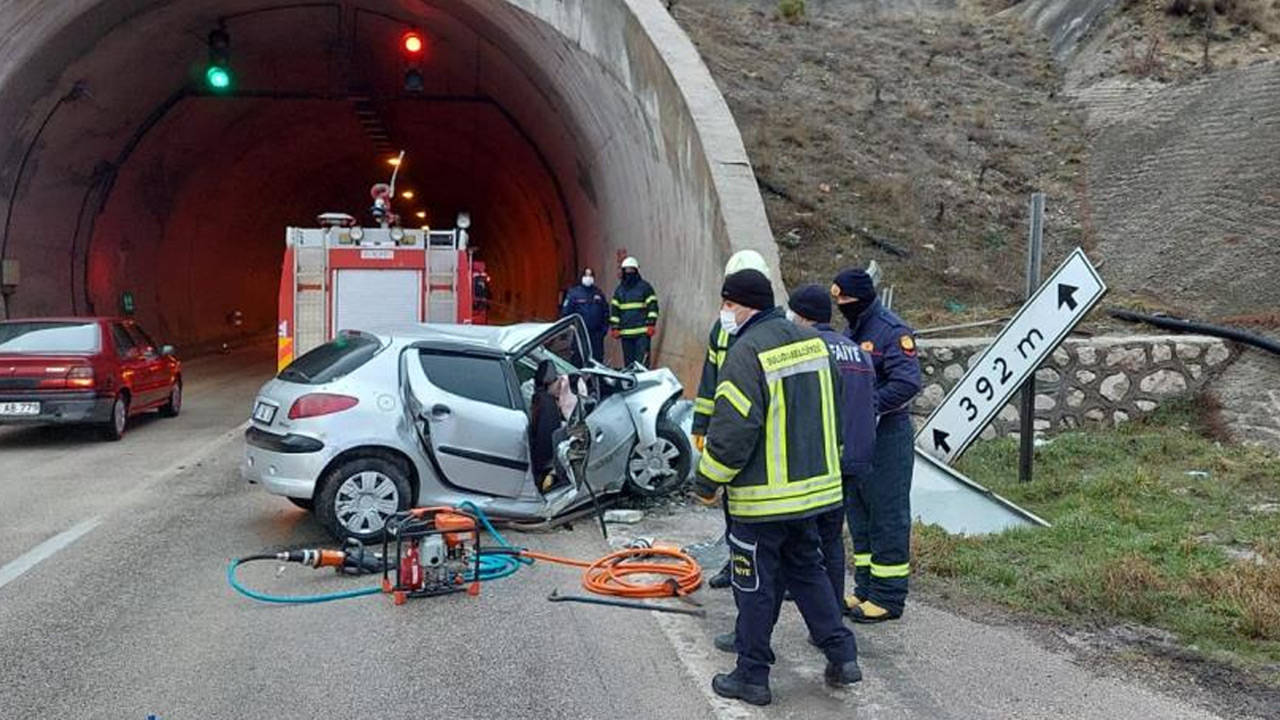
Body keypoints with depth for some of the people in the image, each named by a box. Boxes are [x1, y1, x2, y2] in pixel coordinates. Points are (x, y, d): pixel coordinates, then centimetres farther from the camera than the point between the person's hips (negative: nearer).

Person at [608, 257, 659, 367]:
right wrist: (614, 327, 8)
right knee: (628, 361, 7)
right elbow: (615, 310, 16)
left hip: (642, 333, -4)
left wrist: (651, 324, -10)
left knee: (642, 361, -11)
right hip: (625, 333, 4)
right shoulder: (619, 290, 16)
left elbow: (652, 307, -1)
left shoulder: (645, 287, 3)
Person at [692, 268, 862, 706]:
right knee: (807, 571, 22)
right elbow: (833, 414, 16)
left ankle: (752, 677, 16)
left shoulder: (747, 353, -19)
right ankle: (842, 656, 23)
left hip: (762, 497, -8)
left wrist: (707, 483, -9)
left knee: (755, 587, 5)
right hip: (813, 489, 8)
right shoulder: (813, 342, 7)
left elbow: (732, 432, -22)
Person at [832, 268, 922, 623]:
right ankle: (865, 590, 26)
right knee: (859, 514, 15)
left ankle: (889, 597, 7)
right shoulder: (852, 330, 15)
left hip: (887, 436, -9)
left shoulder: (892, 330, -14)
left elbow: (908, 382, -24)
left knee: (887, 516, -2)